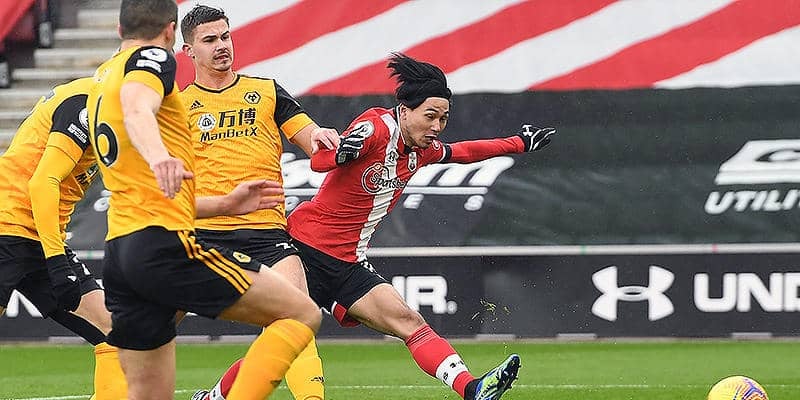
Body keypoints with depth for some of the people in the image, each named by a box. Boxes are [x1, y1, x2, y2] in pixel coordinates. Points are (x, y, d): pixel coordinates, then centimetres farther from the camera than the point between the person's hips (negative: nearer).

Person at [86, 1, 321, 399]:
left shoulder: (102, 80, 27)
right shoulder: (151, 57, 1)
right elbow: (137, 109, -25)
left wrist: (228, 204, 39)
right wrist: (158, 155, -45)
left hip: (119, 250, 9)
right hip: (164, 245, -9)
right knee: (302, 314, -5)